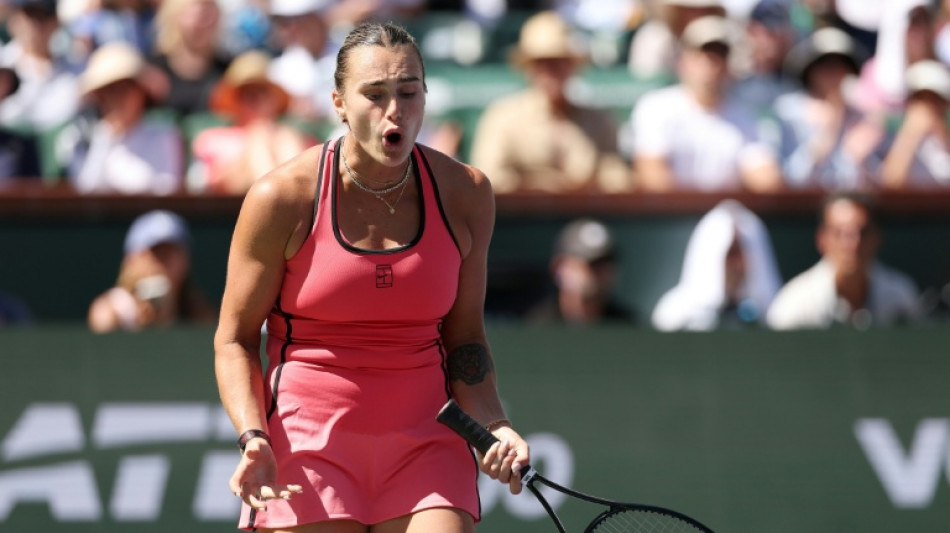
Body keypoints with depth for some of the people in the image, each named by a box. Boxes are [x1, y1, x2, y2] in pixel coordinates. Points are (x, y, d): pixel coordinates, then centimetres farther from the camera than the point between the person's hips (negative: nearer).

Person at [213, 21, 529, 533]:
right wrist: (254, 438, -15)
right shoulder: (281, 198, -7)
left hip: (426, 446, 2)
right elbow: (234, 339, 0)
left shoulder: (465, 193, 2)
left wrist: (492, 425, -4)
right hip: (306, 446, -2)